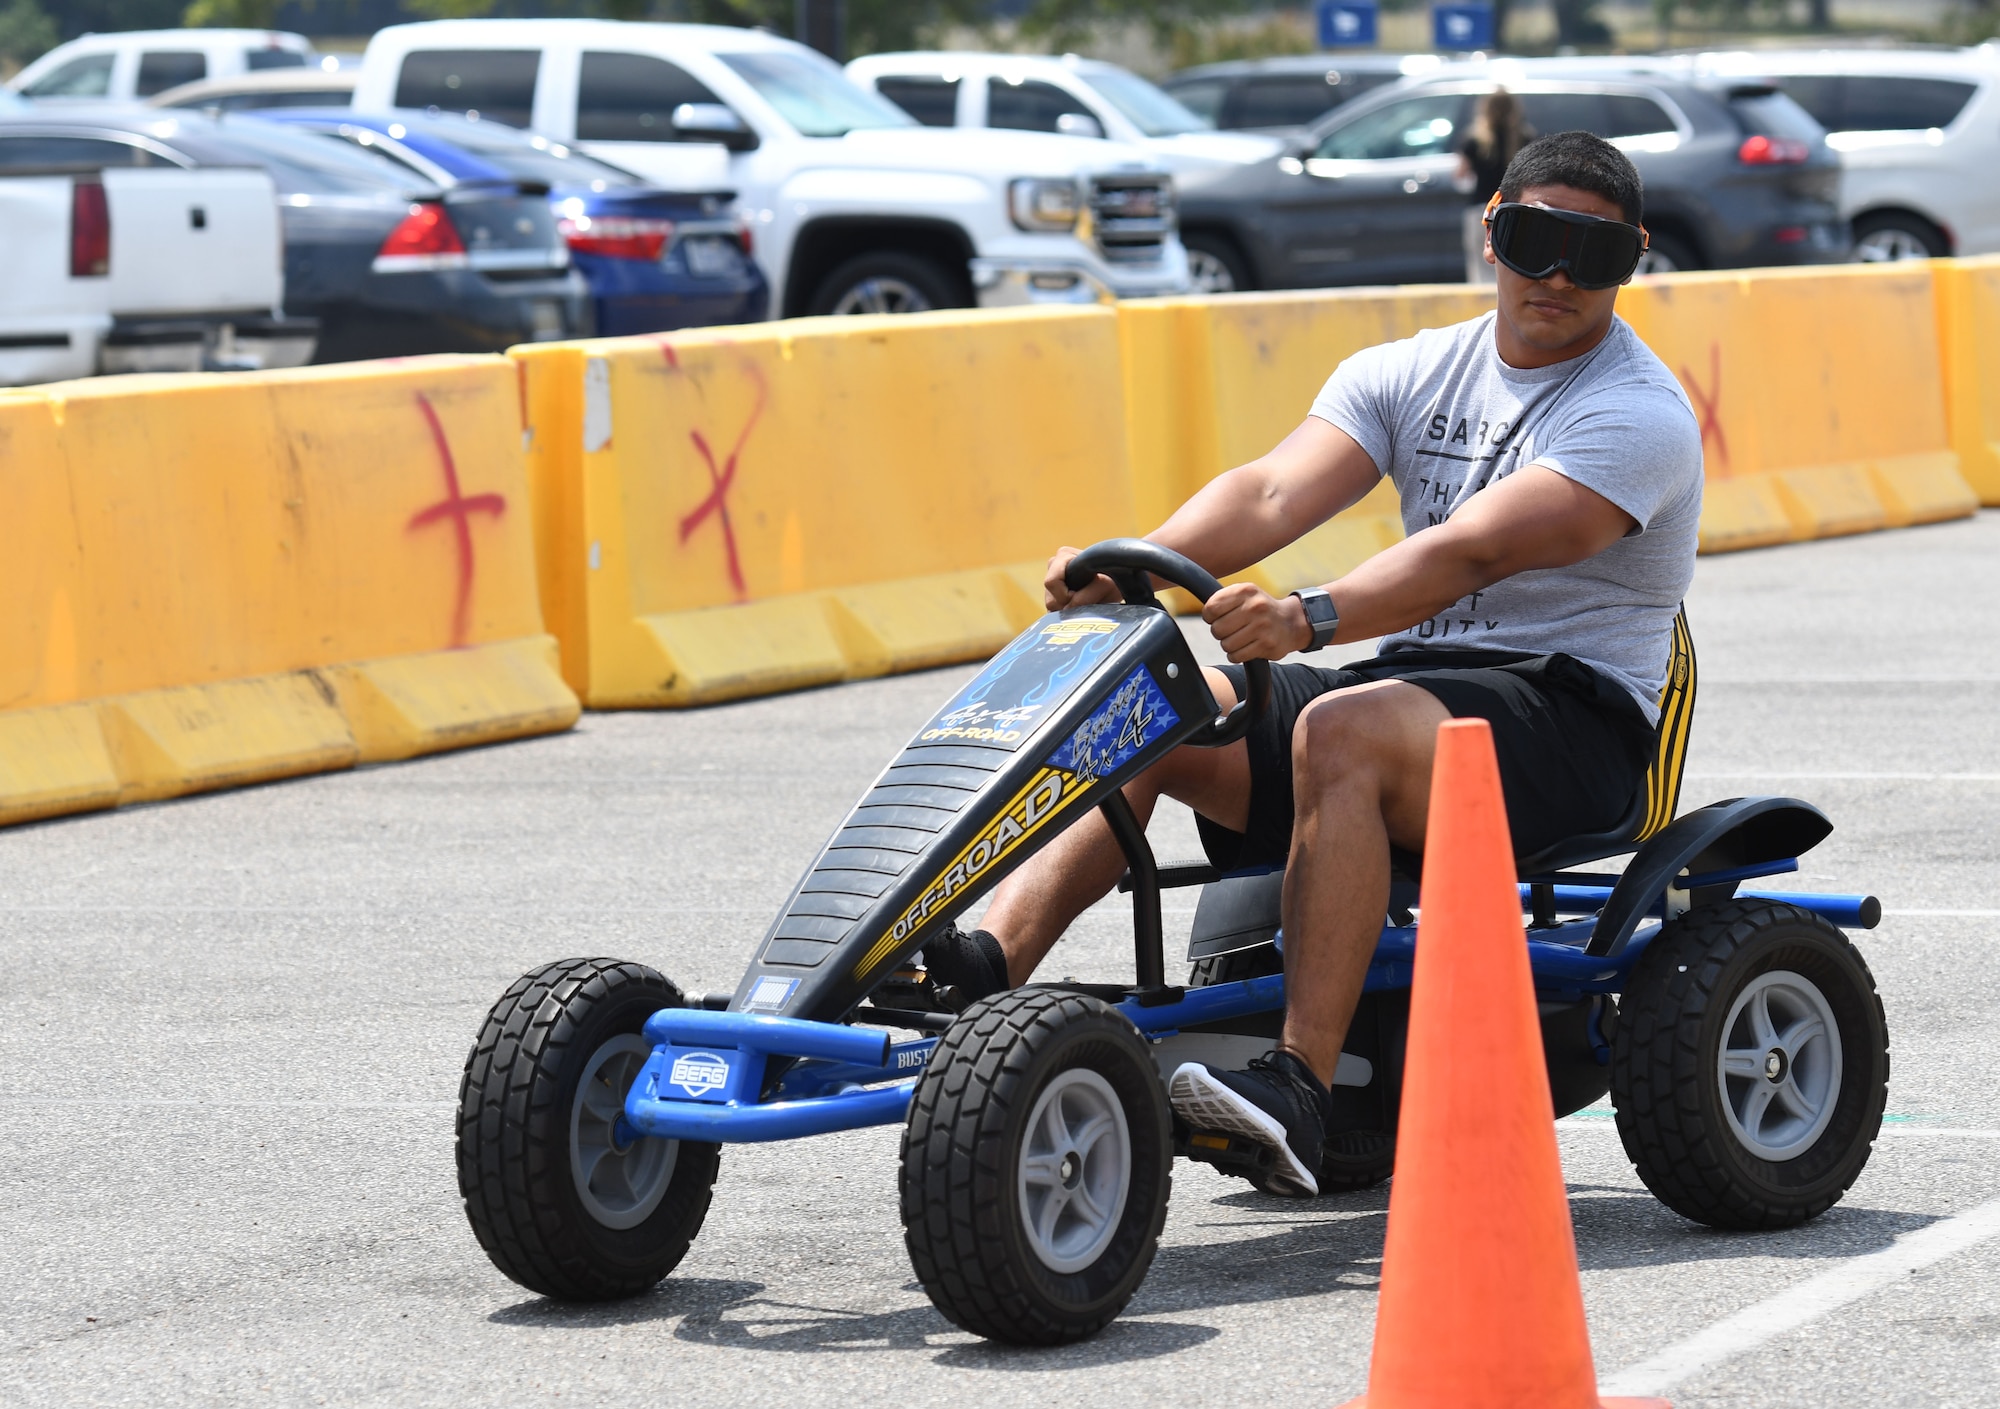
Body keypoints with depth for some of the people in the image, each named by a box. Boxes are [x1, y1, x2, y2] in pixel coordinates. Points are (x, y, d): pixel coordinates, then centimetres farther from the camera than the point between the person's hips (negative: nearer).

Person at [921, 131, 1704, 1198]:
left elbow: (1475, 550, -25)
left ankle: (1296, 1087, -45)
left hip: (1573, 716, -7)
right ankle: (987, 964, -30)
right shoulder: (1410, 375, 11)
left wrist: (1312, 618, -40)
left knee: (1340, 732, -36)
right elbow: (1276, 491, -6)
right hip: (1410, 678, 7)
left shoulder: (1638, 413, -9)